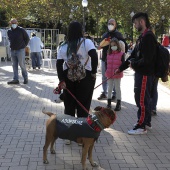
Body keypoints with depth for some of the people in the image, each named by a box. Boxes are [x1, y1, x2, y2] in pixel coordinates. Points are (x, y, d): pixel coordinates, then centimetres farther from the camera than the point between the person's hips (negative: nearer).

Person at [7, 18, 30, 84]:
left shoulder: (21, 30, -7)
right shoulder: (9, 31, 8)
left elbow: (27, 38, 1)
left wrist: (24, 45, 0)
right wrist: (12, 45, 13)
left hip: (20, 50, -5)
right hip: (12, 50, 5)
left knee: (22, 65, -3)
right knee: (14, 66, 6)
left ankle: (25, 78, 11)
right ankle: (15, 79, 10)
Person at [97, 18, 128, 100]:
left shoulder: (118, 35, -4)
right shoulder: (105, 34, 12)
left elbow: (125, 46, -5)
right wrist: (100, 46, 3)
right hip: (104, 59, 6)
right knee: (104, 77, 11)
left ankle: (114, 94, 10)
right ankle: (104, 93, 21)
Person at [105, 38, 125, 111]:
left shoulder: (121, 54, -7)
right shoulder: (109, 54, 7)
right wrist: (107, 70, 2)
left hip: (117, 75, -4)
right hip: (109, 74, 4)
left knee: (117, 88, 5)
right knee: (109, 89, 12)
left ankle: (118, 104, 13)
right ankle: (109, 103, 22)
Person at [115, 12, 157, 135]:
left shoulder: (148, 37, -17)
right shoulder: (142, 37, 15)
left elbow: (147, 59, -24)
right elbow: (134, 55, 18)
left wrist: (133, 63, -9)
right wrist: (120, 68, 18)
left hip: (145, 74, -10)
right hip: (141, 72, 10)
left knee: (142, 99, -4)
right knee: (145, 99, 16)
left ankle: (141, 126, 4)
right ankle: (147, 122, 27)